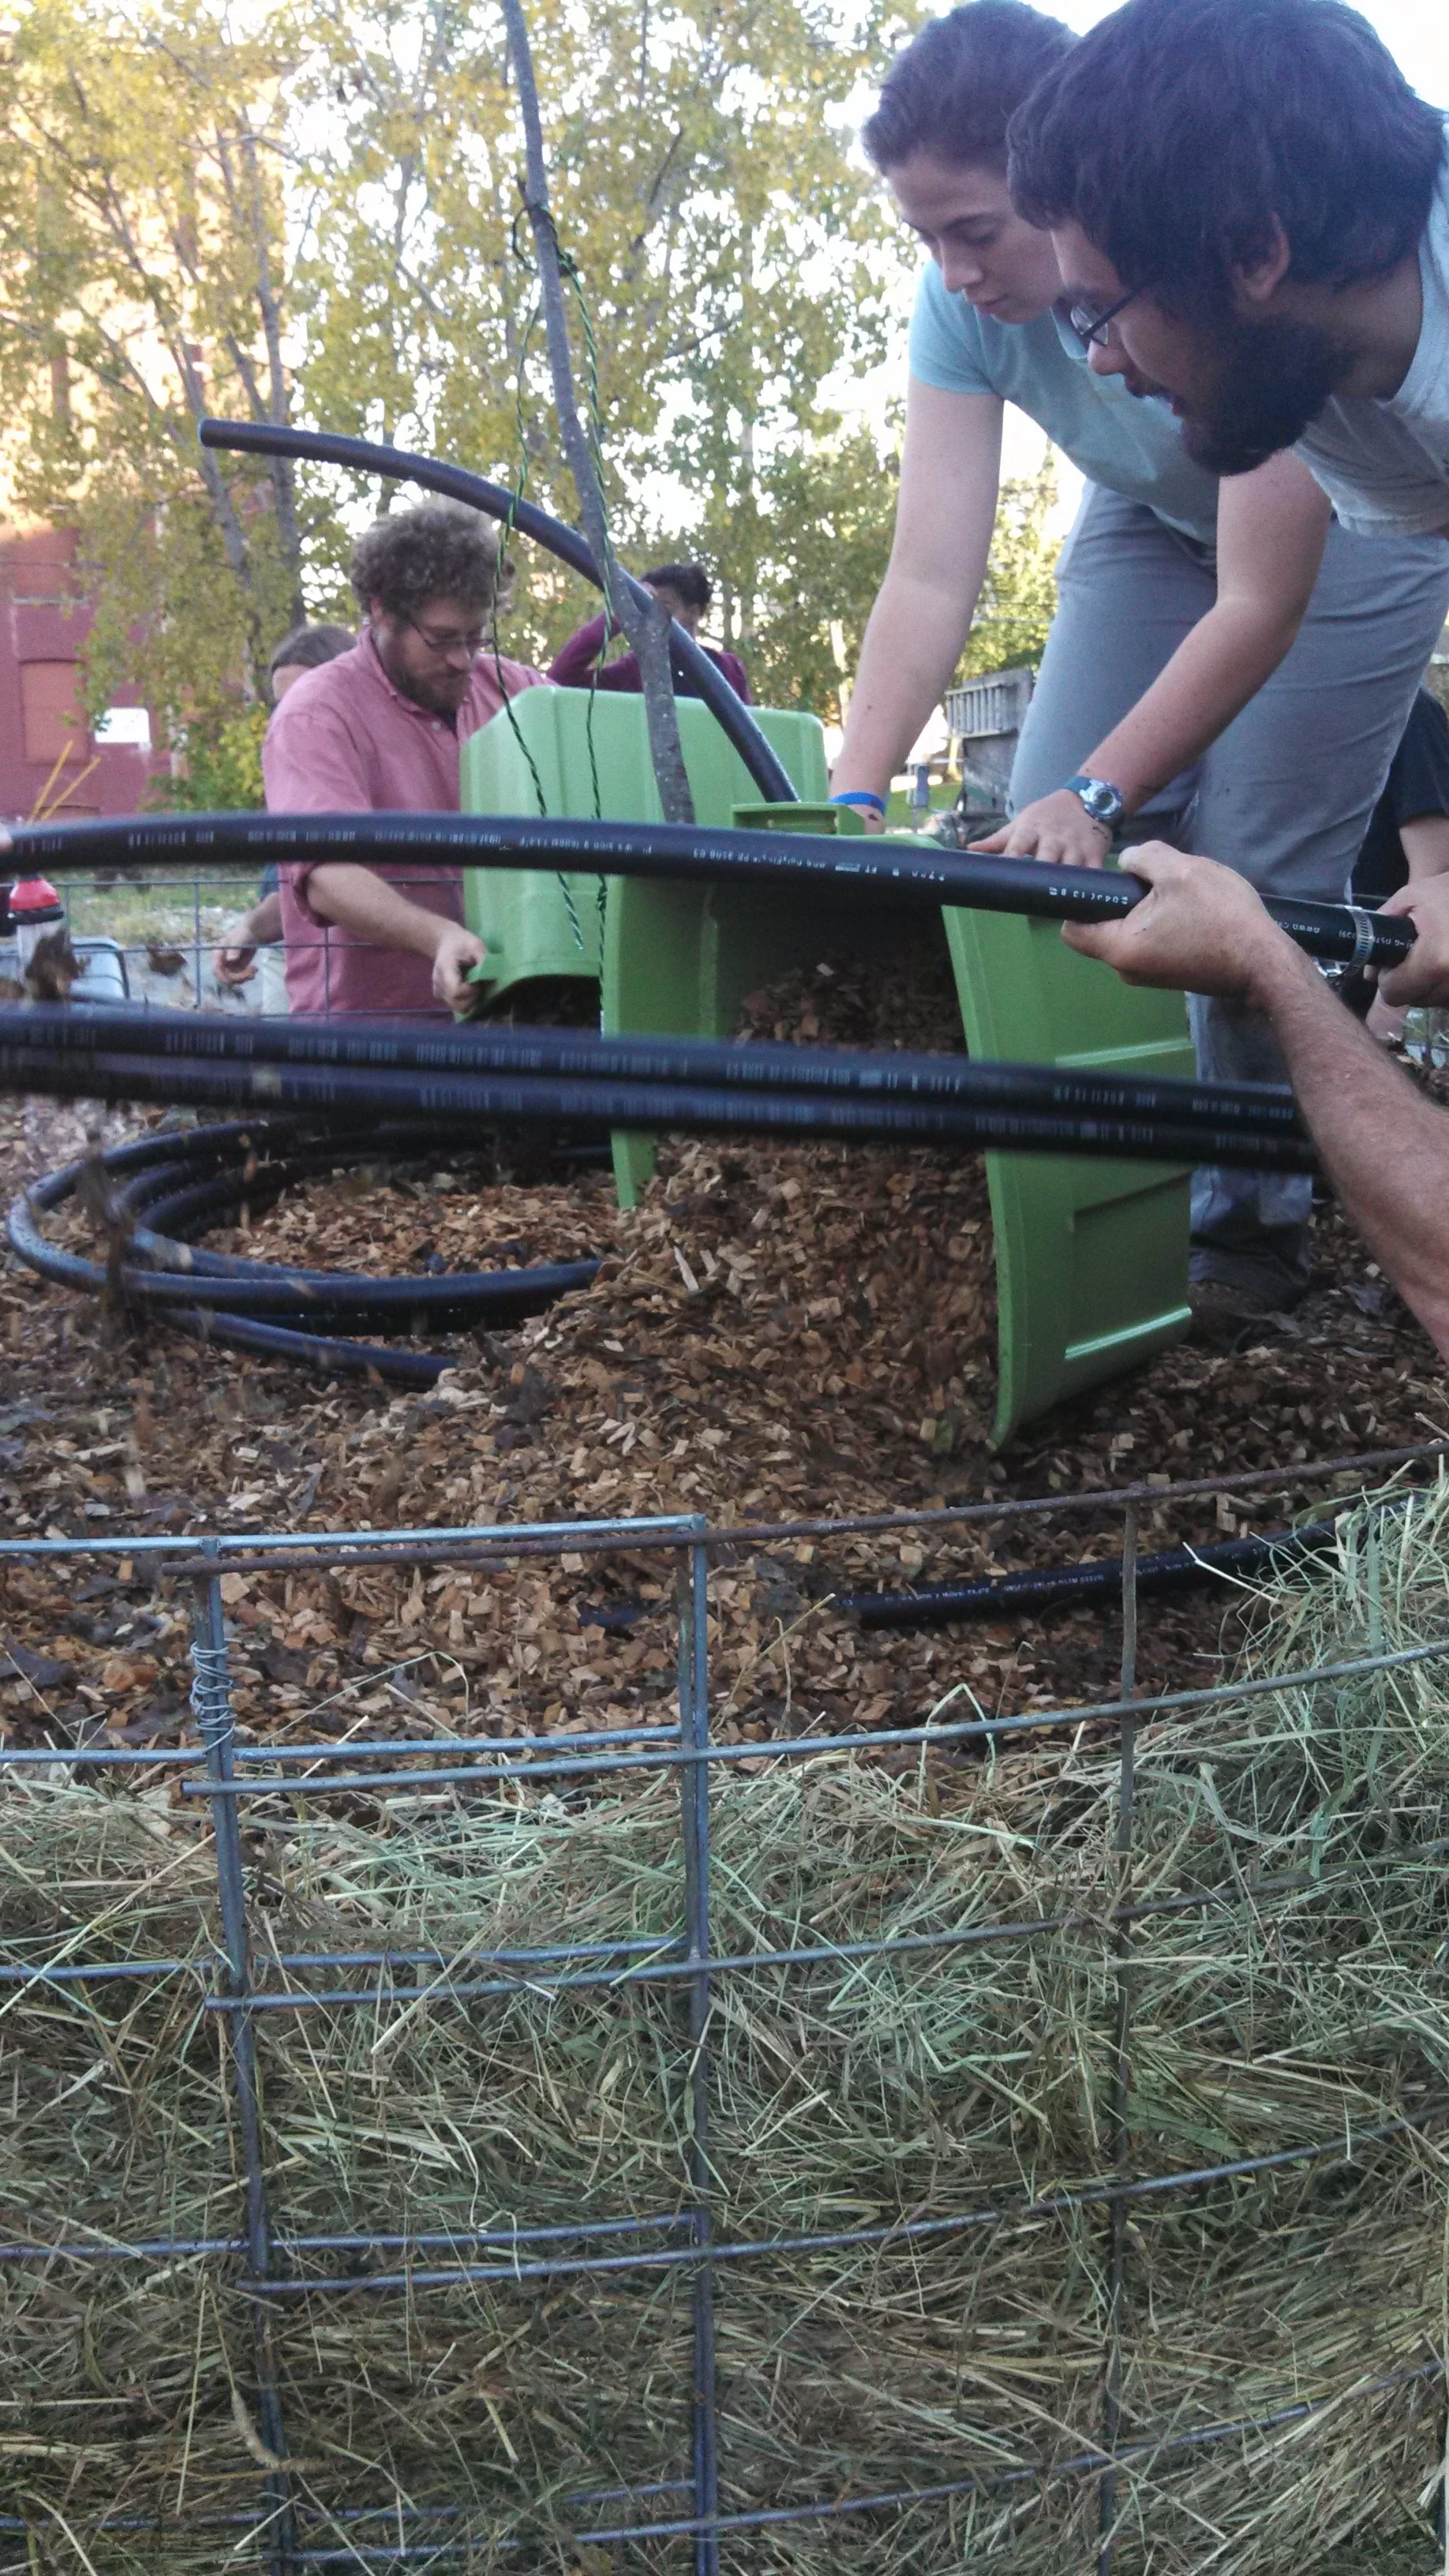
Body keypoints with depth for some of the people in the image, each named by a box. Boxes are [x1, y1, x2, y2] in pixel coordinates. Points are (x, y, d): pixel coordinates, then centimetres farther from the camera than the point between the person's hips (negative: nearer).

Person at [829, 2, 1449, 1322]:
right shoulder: (967, 298, -22)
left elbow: (1261, 607, -37)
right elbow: (931, 577, -27)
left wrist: (1096, 796, -42)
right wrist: (854, 796, -37)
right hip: (1155, 514, 5)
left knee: (1253, 876, -15)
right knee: (1041, 846, -9)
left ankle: (1252, 1226, 1)